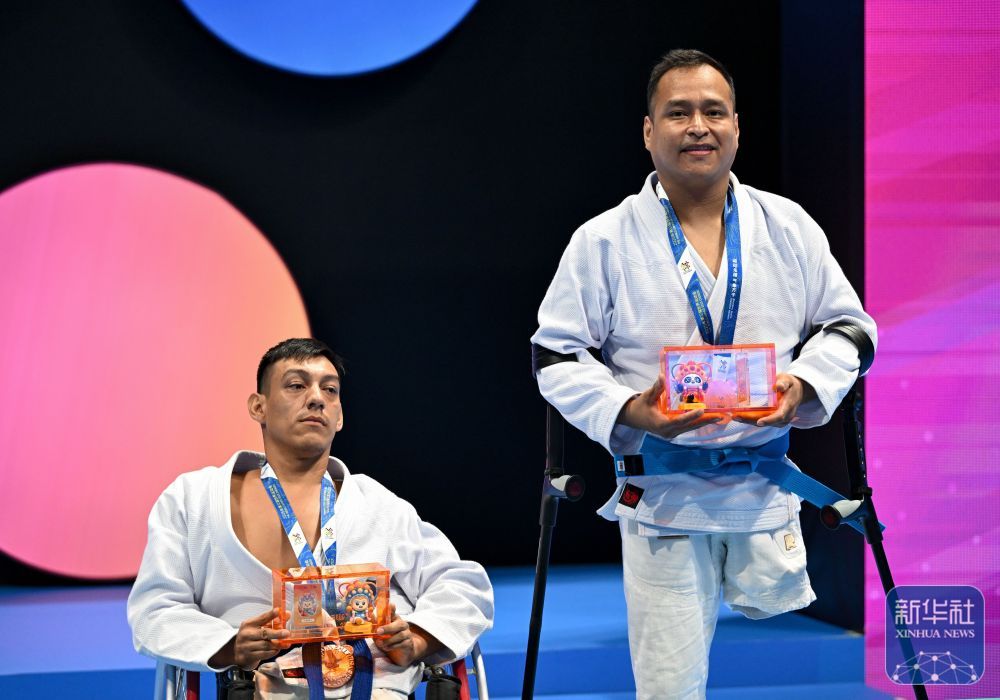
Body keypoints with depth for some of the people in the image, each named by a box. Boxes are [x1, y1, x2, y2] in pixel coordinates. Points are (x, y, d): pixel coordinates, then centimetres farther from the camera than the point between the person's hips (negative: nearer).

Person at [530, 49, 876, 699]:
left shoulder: (790, 227, 4)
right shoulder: (603, 240, -4)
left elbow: (849, 324, 10)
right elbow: (558, 355, -1)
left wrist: (804, 383, -11)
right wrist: (627, 411, -19)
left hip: (764, 489, 2)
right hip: (659, 493, -2)